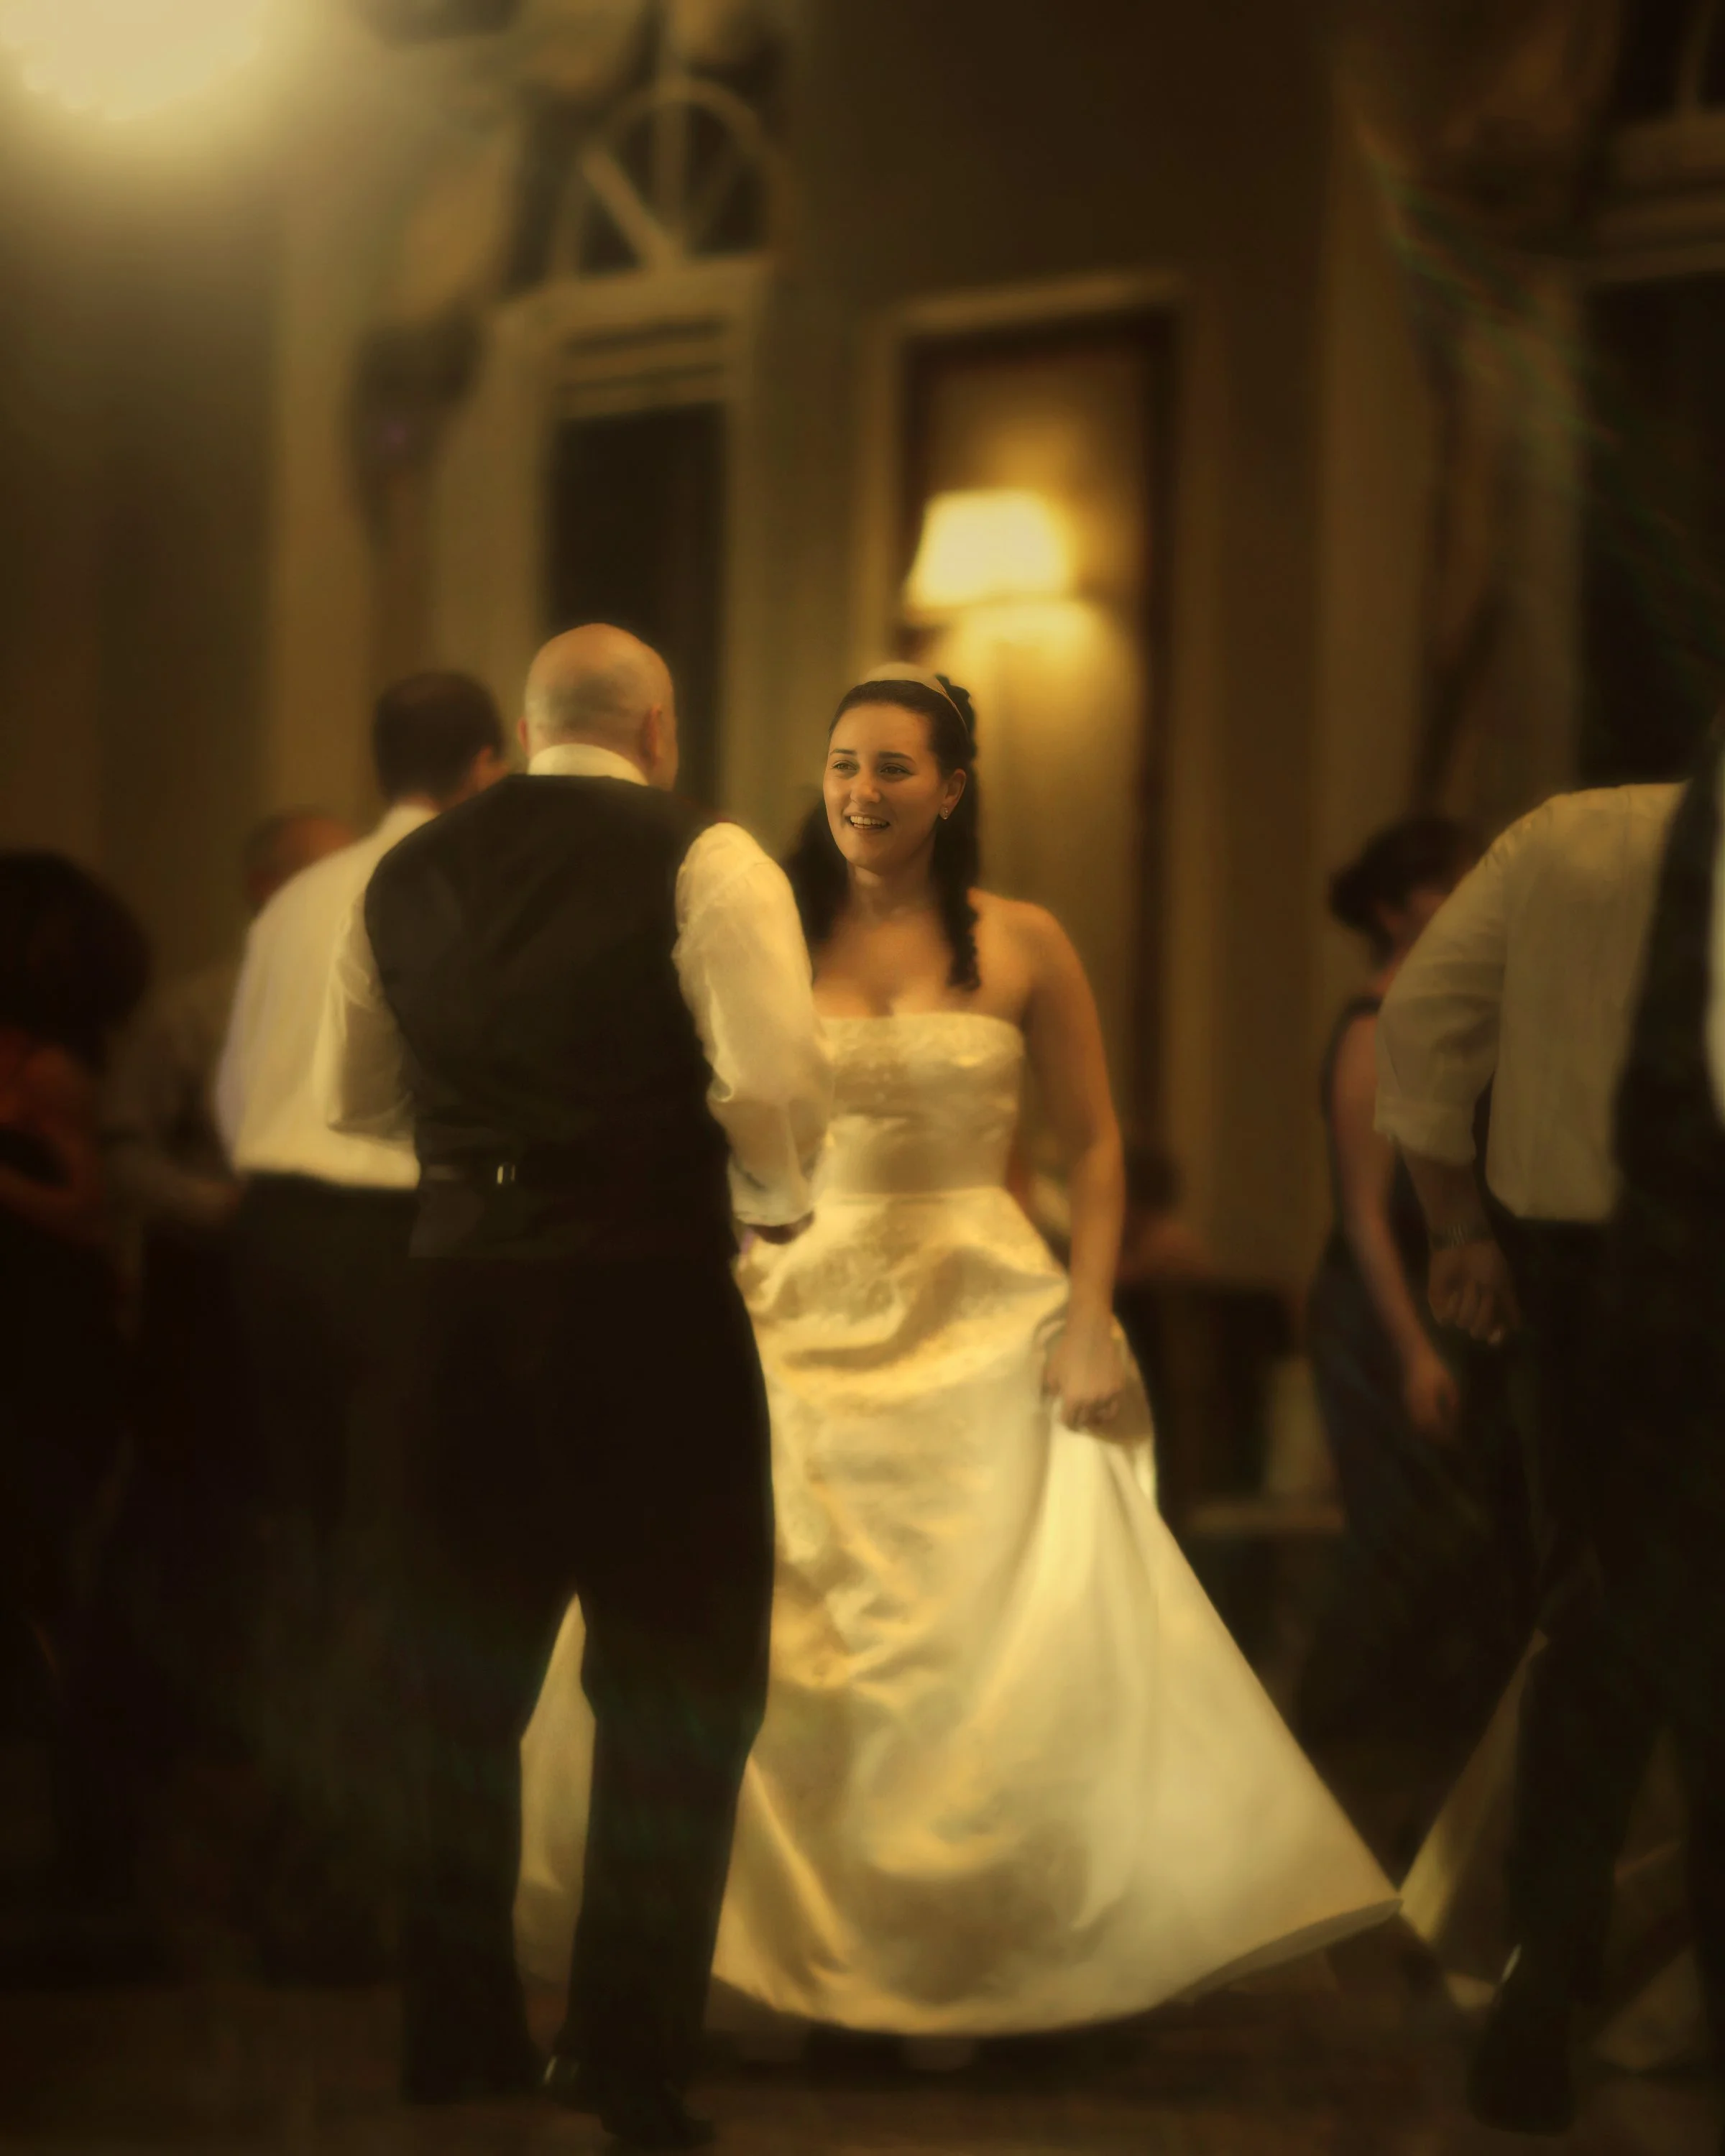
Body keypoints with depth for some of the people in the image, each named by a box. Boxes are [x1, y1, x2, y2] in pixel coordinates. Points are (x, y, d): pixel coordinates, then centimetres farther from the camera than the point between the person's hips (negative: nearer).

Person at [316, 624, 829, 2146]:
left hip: (461, 1293, 5)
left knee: (463, 1678, 18)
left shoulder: (408, 875, 10)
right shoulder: (702, 861, -6)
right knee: (677, 1682, 6)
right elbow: (776, 1078, -17)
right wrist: (771, 1204, 2)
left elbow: (351, 1098, 19)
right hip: (647, 1295, -5)